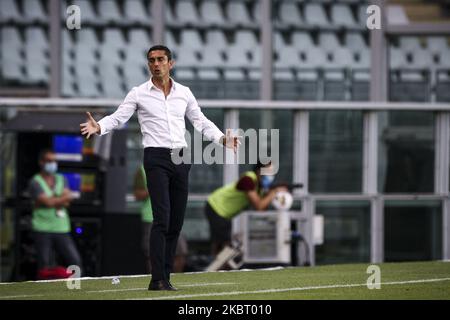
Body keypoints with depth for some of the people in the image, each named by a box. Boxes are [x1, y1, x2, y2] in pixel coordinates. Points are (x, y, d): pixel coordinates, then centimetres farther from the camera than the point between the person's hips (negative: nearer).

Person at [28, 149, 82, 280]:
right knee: (44, 266, -4)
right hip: (42, 229, -4)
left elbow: (67, 200, -1)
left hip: (62, 229, 4)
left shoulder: (61, 179, 15)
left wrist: (52, 200, -13)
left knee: (76, 262, -5)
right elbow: (47, 202, -14)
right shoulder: (35, 182, -2)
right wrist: (62, 198, -1)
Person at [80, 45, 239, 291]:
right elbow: (117, 118, -3)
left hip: (180, 159, 4)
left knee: (176, 222, 3)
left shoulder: (184, 93, 13)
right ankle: (158, 280, -16)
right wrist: (98, 127, -23)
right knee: (162, 218, -15)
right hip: (156, 159, -4)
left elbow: (201, 122, 18)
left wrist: (222, 139, 4)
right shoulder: (138, 94, 3)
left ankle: (165, 277, 8)